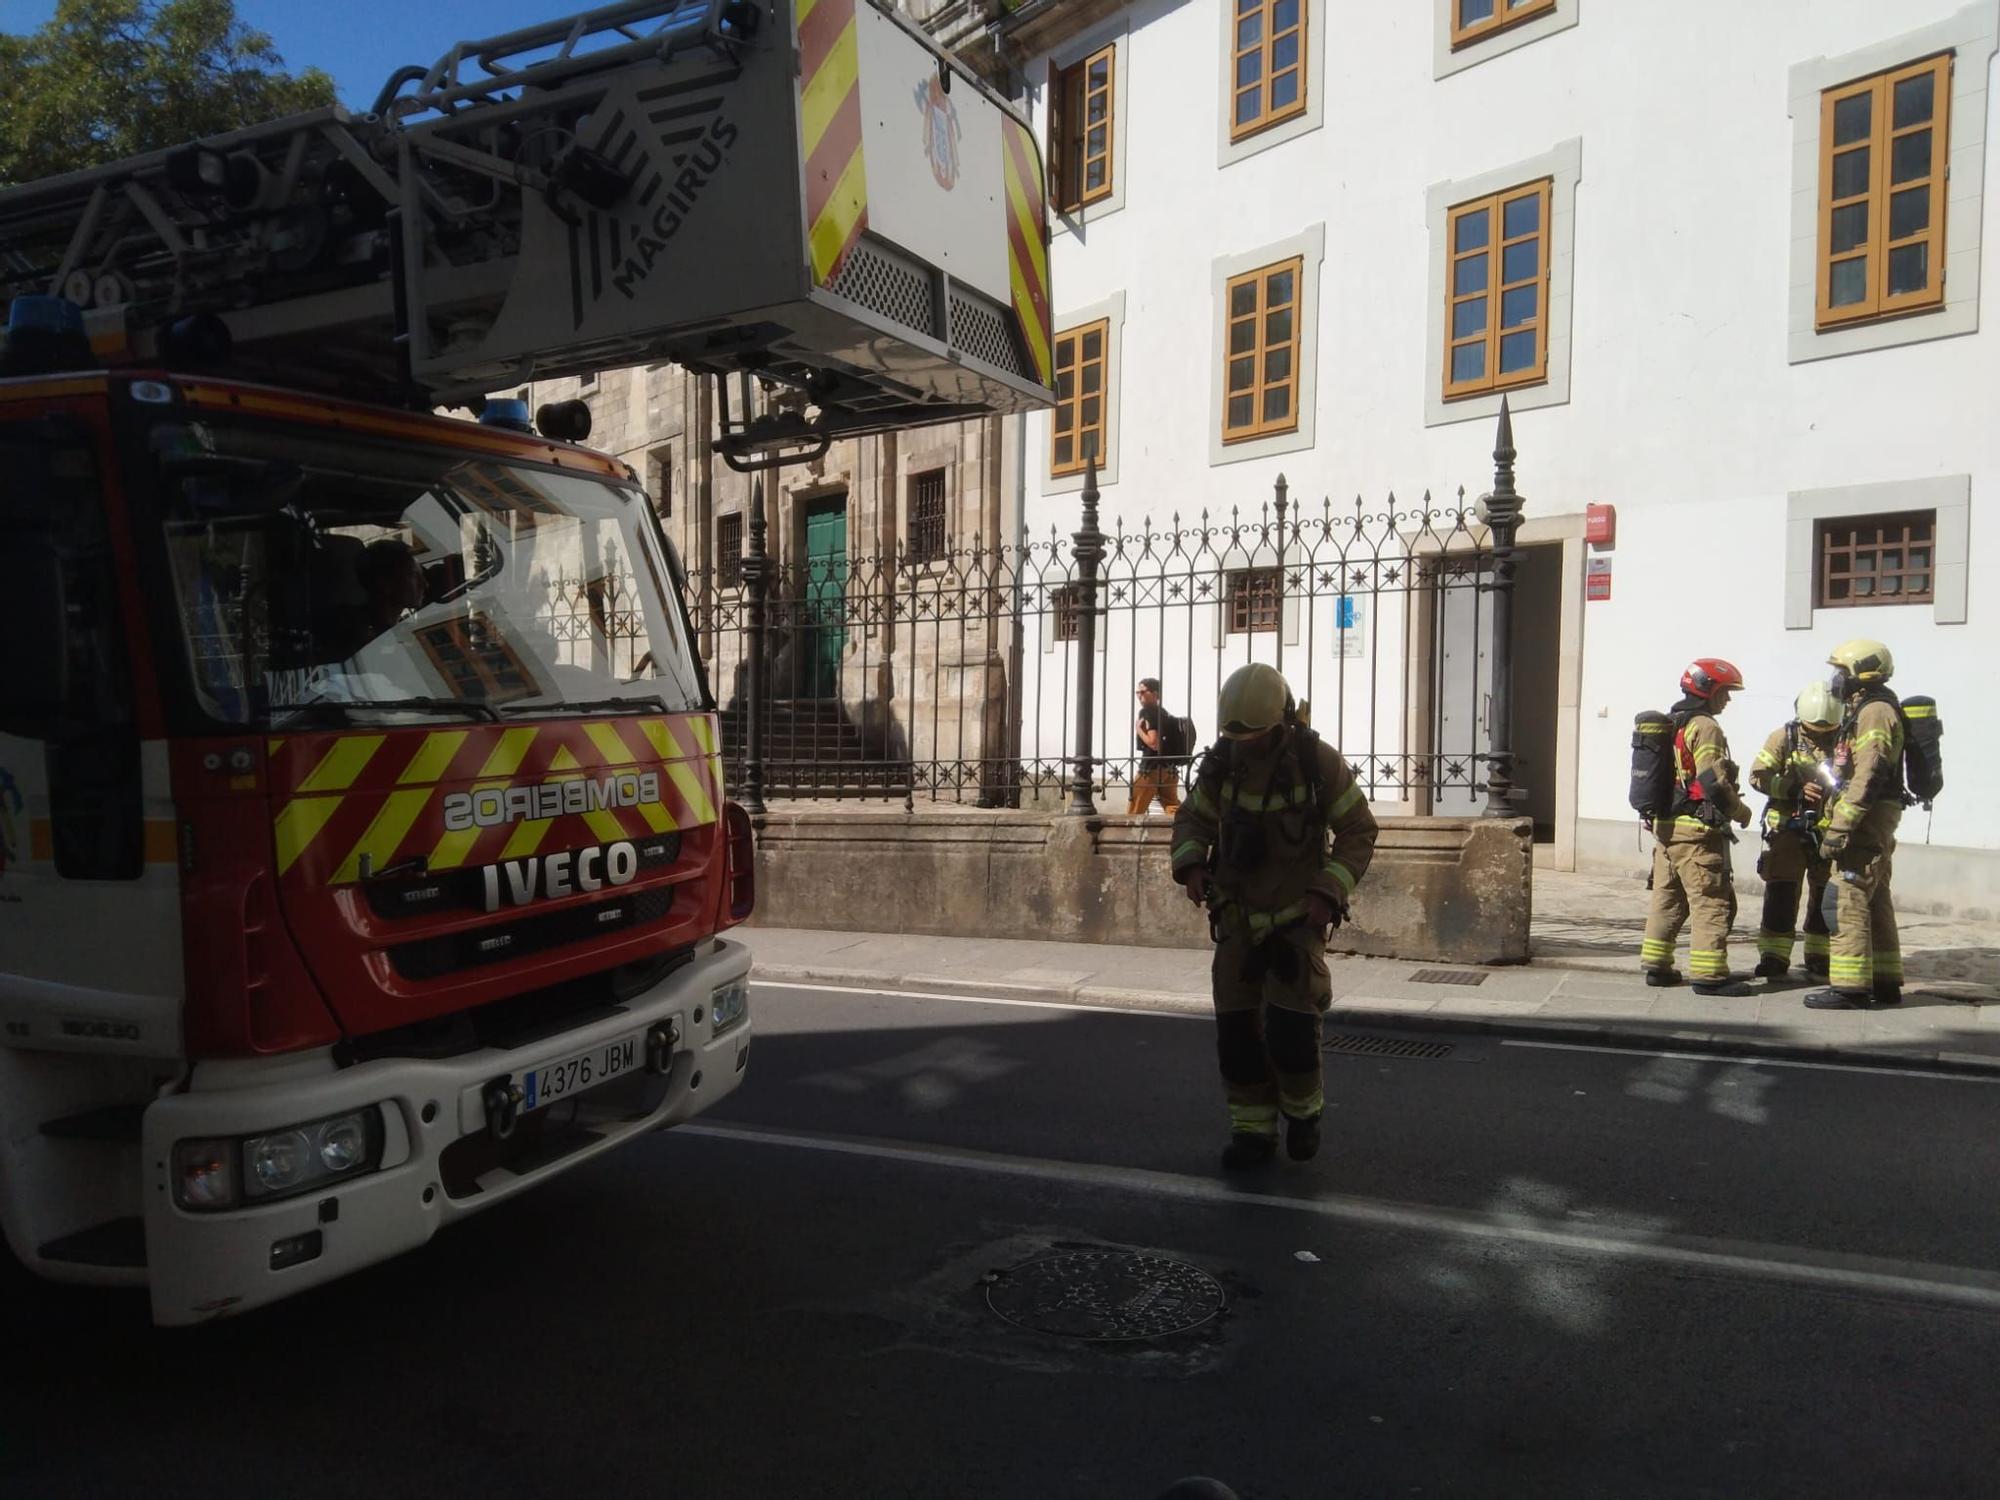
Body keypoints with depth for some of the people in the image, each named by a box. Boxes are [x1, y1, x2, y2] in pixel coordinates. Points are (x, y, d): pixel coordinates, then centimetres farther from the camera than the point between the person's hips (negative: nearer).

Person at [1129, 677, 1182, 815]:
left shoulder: (1147, 713, -10)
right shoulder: (1163, 713, 17)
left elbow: (1154, 743, -19)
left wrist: (1138, 729, -9)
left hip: (1152, 768, -8)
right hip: (1169, 768, 8)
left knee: (1134, 811, 3)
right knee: (1174, 809, 5)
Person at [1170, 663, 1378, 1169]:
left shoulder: (1318, 761, -18)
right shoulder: (1222, 761, -10)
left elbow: (1358, 832, -11)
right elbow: (1192, 821, 3)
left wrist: (1328, 894, -23)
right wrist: (1190, 867, -17)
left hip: (1298, 915, -3)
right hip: (1239, 915, 3)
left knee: (1289, 1027, -13)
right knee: (1237, 1028, 0)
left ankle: (1302, 1108, 16)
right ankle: (1253, 1131, 15)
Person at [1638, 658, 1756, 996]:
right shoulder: (1704, 727, -12)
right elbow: (1714, 781, -18)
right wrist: (1742, 812, -5)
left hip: (1666, 825, 9)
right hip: (1697, 829, -9)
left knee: (1667, 897, 14)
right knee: (1713, 901, -5)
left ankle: (1656, 966, 17)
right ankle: (1709, 974, -6)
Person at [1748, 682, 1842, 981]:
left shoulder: (1843, 740, 5)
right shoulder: (1783, 738, 1)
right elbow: (1758, 775, -5)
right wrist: (1795, 789, -17)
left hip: (1828, 831, 2)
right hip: (1787, 829, -2)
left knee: (1826, 895, 6)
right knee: (1780, 894, -3)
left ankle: (1820, 958, 18)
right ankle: (1774, 957, 3)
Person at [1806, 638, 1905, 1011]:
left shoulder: (1875, 712, -14)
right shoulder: (1871, 710, 19)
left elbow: (1868, 777, -23)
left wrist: (1840, 826, -25)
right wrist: (1840, 819, 18)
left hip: (1867, 817, -11)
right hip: (1877, 821, 11)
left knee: (1848, 902, -10)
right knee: (1875, 901, 15)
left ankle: (1850, 987, -10)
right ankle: (1885, 983, 22)